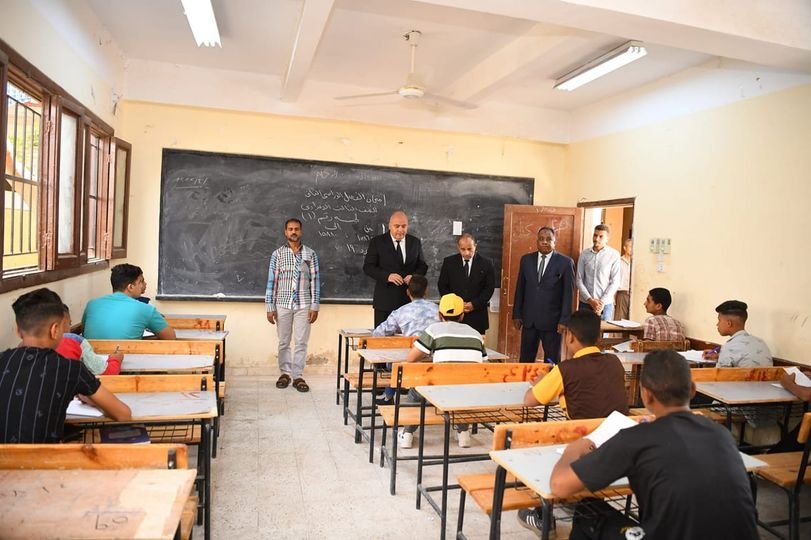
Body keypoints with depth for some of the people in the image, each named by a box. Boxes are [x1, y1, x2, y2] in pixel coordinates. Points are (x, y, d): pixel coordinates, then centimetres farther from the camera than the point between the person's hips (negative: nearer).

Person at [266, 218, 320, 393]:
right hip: (283, 304, 0)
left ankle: (298, 376, 10)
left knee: (301, 342, 2)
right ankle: (285, 373, 22)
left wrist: (315, 306, -4)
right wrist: (270, 307, -3)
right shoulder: (277, 254, 2)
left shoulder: (310, 254, 2)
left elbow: (315, 280, 1)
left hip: (303, 305, 0)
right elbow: (272, 281, 1)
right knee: (284, 342, 8)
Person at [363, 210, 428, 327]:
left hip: (409, 300, 2)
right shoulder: (377, 242, 0)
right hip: (385, 301, -2)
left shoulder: (415, 242, 9)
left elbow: (422, 266, 13)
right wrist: (387, 276, -19)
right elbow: (368, 267, -3)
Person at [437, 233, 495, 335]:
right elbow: (442, 286, 5)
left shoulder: (486, 263, 1)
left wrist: (474, 304, -11)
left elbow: (490, 288, 0)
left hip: (477, 315, 0)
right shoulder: (449, 262, 3)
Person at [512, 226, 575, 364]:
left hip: (552, 320, -3)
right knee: (526, 359, 9)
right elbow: (520, 288, 9)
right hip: (529, 319, 3)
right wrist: (516, 314, 6)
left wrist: (564, 320, -9)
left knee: (552, 361, 8)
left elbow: (568, 293, -5)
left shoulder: (566, 262, -4)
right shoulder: (526, 259, 6)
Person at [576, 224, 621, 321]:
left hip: (605, 304, -2)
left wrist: (602, 302, -9)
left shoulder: (614, 255, -3)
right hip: (585, 303, 2)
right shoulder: (584, 254, 2)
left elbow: (615, 282, -3)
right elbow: (579, 280, 2)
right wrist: (590, 300, -8)